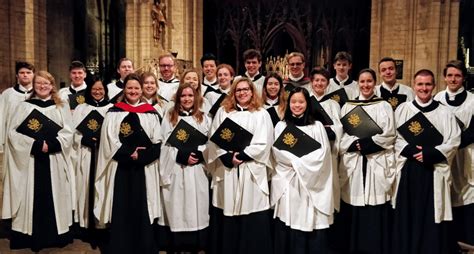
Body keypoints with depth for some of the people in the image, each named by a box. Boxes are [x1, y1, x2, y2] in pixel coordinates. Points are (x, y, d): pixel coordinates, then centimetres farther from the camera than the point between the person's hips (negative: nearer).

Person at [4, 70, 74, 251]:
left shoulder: (61, 107, 9)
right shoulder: (24, 106, 6)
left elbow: (68, 134, 2)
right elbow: (13, 134, -2)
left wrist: (51, 144, -15)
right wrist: (35, 145, -15)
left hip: (54, 162, 1)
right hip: (29, 161, 0)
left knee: (54, 198, 4)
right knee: (32, 199, 1)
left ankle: (55, 235, 15)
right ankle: (32, 238, 12)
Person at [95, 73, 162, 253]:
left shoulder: (151, 114, 8)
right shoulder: (114, 112, 6)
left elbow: (157, 143, 2)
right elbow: (109, 141, -2)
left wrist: (140, 155, -13)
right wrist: (129, 154, -13)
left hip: (144, 169, 1)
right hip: (121, 168, 0)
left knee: (142, 210, 5)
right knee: (121, 211, 4)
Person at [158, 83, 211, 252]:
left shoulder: (204, 118, 13)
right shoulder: (169, 117, 8)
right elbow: (166, 143, 0)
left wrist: (198, 155, -13)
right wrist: (183, 156, -13)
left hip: (197, 169, 1)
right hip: (176, 168, -1)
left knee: (196, 206, 2)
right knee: (177, 207, 0)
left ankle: (196, 245, 12)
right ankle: (175, 245, 10)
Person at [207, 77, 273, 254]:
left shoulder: (261, 114, 6)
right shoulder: (223, 111, 12)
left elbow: (262, 143, -3)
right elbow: (214, 139, 4)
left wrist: (241, 156, -12)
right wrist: (228, 157, -11)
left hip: (251, 171, -1)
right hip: (226, 169, 2)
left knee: (251, 220, 0)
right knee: (226, 215, 6)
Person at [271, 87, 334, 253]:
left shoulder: (317, 126, 7)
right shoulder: (281, 126, 9)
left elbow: (322, 152, -2)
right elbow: (277, 151, -1)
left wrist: (300, 162, -11)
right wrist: (297, 161, -11)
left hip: (312, 183, 0)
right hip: (287, 182, 1)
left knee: (312, 224, -2)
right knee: (288, 225, 0)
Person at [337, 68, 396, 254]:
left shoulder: (384, 106, 7)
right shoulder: (348, 107, 12)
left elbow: (388, 135, -2)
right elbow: (341, 135, 5)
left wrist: (367, 144, -13)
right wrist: (355, 144, -12)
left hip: (377, 162, -1)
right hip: (353, 161, 2)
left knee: (375, 210, -2)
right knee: (353, 207, 3)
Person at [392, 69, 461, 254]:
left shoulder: (444, 112, 4)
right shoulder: (402, 109, 6)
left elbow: (453, 142, -1)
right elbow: (395, 138, 2)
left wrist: (430, 154, -14)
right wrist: (411, 150, -15)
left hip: (434, 172, 0)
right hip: (408, 170, 1)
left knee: (432, 218, 2)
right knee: (407, 217, 5)